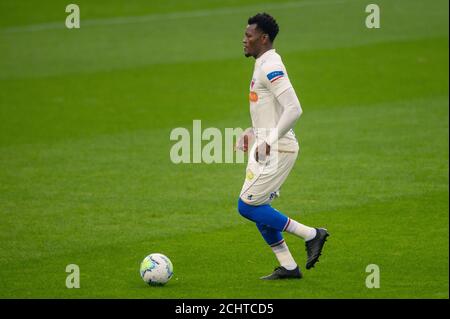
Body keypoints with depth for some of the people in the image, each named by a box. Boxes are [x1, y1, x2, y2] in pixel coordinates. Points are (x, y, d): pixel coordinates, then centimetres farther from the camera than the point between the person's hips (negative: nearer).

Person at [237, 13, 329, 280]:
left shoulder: (271, 67, -18)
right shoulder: (263, 65, 15)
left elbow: (294, 109, -27)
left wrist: (270, 141, -26)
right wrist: (252, 132, 20)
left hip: (277, 149, -10)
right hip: (265, 147, 10)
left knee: (247, 206, -10)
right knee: (257, 209, 11)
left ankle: (311, 235, -5)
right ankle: (288, 267, 15)